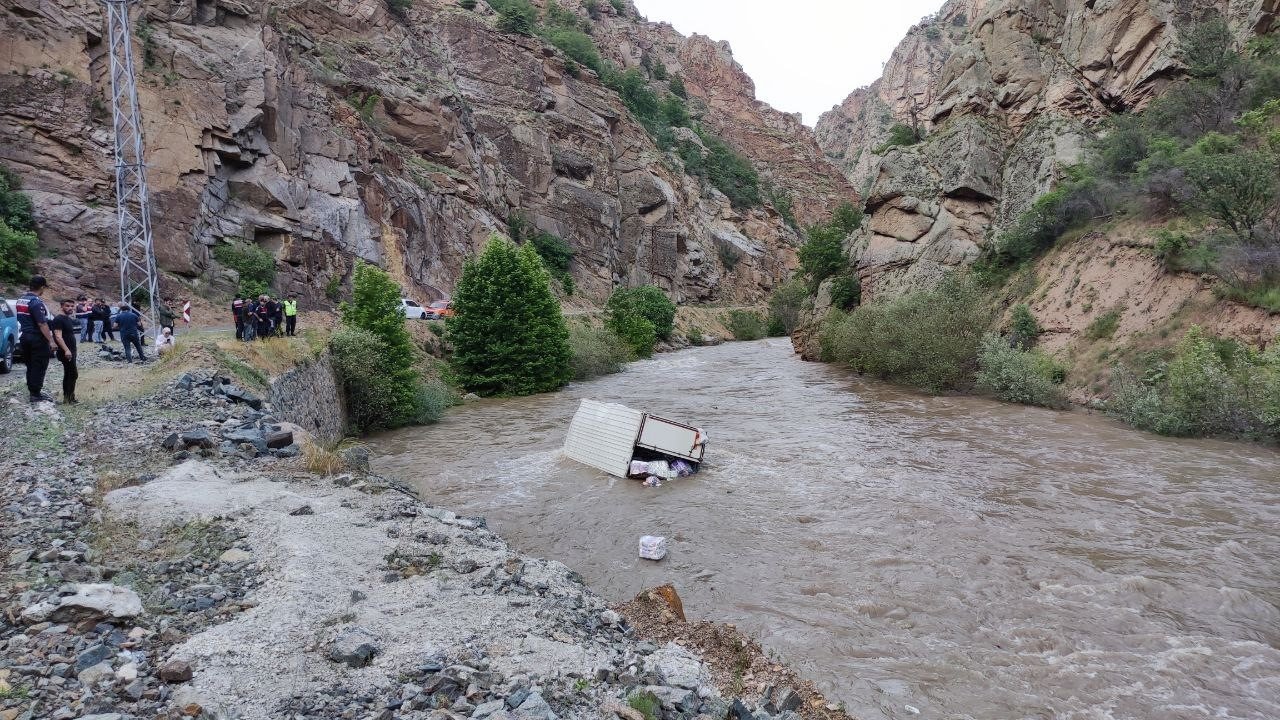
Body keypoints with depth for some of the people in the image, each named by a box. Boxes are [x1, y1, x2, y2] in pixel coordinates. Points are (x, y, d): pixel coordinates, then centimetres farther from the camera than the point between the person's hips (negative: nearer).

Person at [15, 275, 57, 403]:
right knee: (39, 367, -2)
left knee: (31, 366, 16)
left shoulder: (20, 299, 9)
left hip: (25, 337, 9)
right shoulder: (36, 302, -20)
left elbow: (22, 319, 18)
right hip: (38, 339, -9)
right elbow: (42, 324, -23)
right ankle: (36, 395, 0)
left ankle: (33, 390, 24)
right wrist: (51, 340, -20)